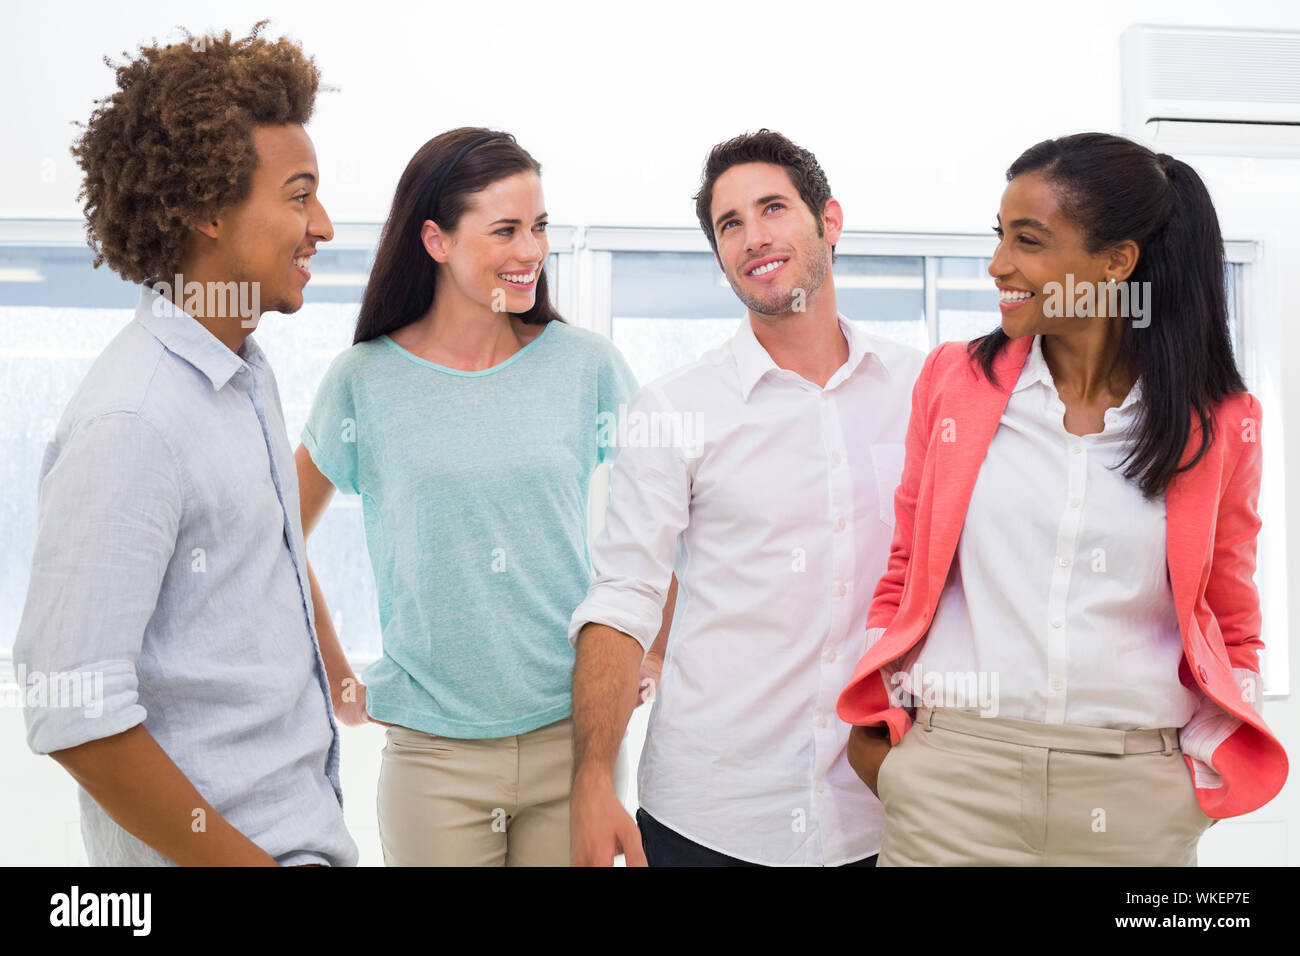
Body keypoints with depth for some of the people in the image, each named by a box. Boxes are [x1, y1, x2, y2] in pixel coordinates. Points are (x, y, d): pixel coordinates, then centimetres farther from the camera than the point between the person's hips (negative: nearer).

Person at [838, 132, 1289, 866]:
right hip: (953, 777, 0)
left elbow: (1231, 626, 10)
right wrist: (878, 721, 1)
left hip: (1137, 801, 1)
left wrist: (1205, 765, -1)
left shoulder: (1219, 423, 0)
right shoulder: (955, 381, 1)